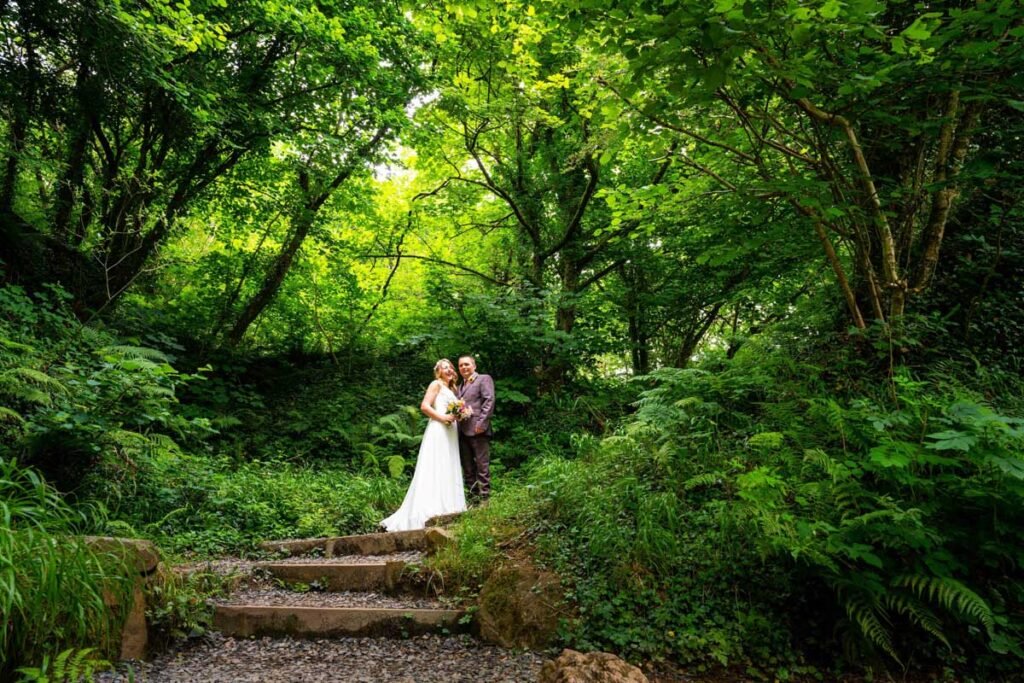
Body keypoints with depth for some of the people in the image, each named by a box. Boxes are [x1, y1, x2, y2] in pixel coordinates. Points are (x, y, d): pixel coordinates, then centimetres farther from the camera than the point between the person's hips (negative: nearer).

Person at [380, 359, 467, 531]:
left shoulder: (452, 389, 25)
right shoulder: (436, 384, 2)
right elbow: (424, 406, -9)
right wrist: (442, 417, -15)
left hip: (451, 432, 9)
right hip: (438, 430, -9)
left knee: (448, 471, 6)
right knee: (434, 470, -12)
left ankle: (446, 507, 9)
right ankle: (432, 510, -15)